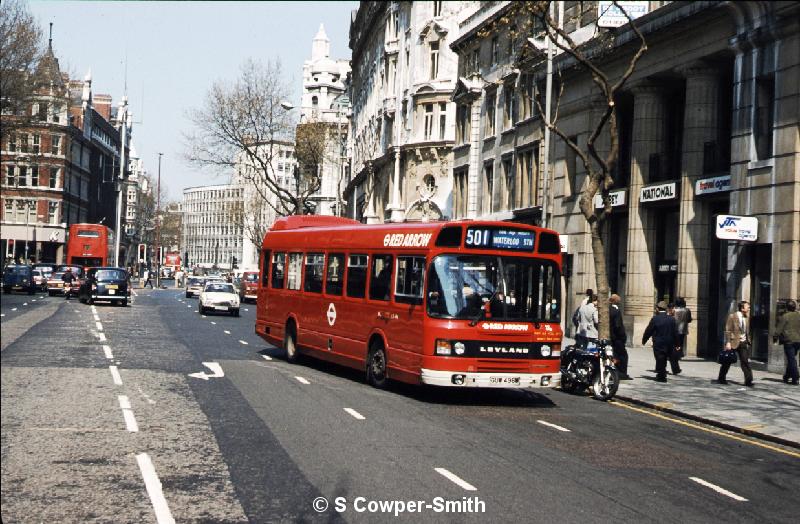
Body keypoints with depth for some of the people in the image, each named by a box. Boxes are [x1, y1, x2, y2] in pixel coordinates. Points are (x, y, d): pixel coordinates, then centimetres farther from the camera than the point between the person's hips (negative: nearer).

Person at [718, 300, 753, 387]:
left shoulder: (746, 318, 9)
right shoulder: (732, 316, -10)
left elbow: (747, 331, 17)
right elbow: (728, 331, -12)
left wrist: (748, 341, 11)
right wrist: (728, 342, -18)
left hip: (743, 343, 5)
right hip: (733, 342, -5)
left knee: (745, 362, -4)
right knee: (727, 361, 7)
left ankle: (748, 381, -4)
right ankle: (721, 378, 21)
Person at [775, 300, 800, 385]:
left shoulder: (785, 316, -10)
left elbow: (779, 329, -8)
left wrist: (776, 335, 8)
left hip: (789, 340, -5)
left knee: (791, 359, -1)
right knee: (792, 358, 18)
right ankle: (787, 375, 28)